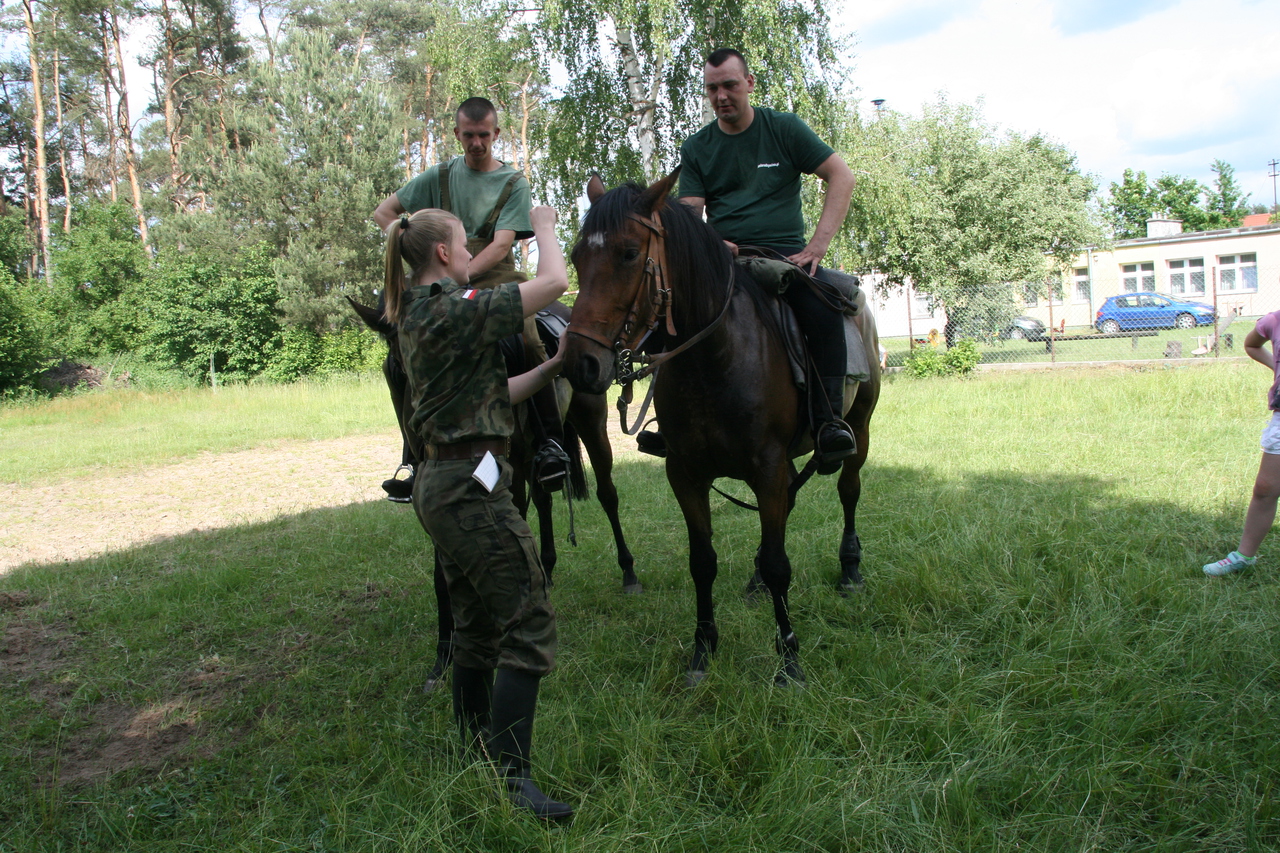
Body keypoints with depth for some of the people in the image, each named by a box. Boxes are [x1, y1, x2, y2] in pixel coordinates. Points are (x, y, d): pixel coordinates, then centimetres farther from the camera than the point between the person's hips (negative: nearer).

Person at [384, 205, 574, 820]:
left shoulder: (418, 317, 16)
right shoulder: (454, 310, -14)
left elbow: (492, 395, 18)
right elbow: (554, 282, -15)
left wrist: (552, 367, 10)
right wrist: (543, 227, 2)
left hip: (442, 485, 10)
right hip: (472, 486, -10)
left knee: (477, 630, 18)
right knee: (528, 629, -6)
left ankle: (476, 754, 30)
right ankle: (510, 776, -4)